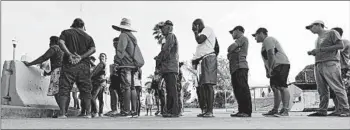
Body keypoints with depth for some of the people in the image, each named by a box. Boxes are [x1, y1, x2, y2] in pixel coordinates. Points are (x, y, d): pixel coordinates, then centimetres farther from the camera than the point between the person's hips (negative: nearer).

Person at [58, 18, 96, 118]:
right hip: (84, 65, 2)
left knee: (64, 88, 1)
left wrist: (70, 54, -13)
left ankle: (62, 113, -5)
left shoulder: (66, 32, 10)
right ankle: (88, 113, 5)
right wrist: (81, 57, -9)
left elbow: (61, 43, -9)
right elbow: (93, 49, -3)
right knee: (85, 89, 7)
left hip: (69, 64, -1)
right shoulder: (88, 37, 14)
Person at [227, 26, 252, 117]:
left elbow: (230, 48, -6)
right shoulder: (238, 42, 32)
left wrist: (229, 53, 12)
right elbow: (229, 57, 27)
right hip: (234, 68, 9)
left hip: (240, 66, -9)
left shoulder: (243, 38, 5)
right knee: (237, 90, 2)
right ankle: (241, 111, 1)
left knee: (243, 89, -14)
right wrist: (230, 54, 8)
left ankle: (247, 111, -18)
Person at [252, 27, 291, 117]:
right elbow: (266, 60, 25)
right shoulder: (264, 44, 27)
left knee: (282, 86, -17)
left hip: (281, 64, -11)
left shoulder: (268, 40, -5)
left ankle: (285, 110, -21)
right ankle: (275, 110, 8)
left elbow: (271, 54, -17)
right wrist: (267, 71, 16)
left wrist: (270, 68, -17)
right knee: (275, 88, 7)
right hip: (275, 67, 11)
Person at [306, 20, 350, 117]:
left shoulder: (332, 33, 6)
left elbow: (341, 46, -5)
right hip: (318, 65, 7)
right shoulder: (318, 39, 27)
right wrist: (312, 53, 8)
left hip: (330, 63, -7)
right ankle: (322, 111, 2)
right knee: (322, 90, 2)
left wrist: (321, 49, -9)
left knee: (337, 87, -11)